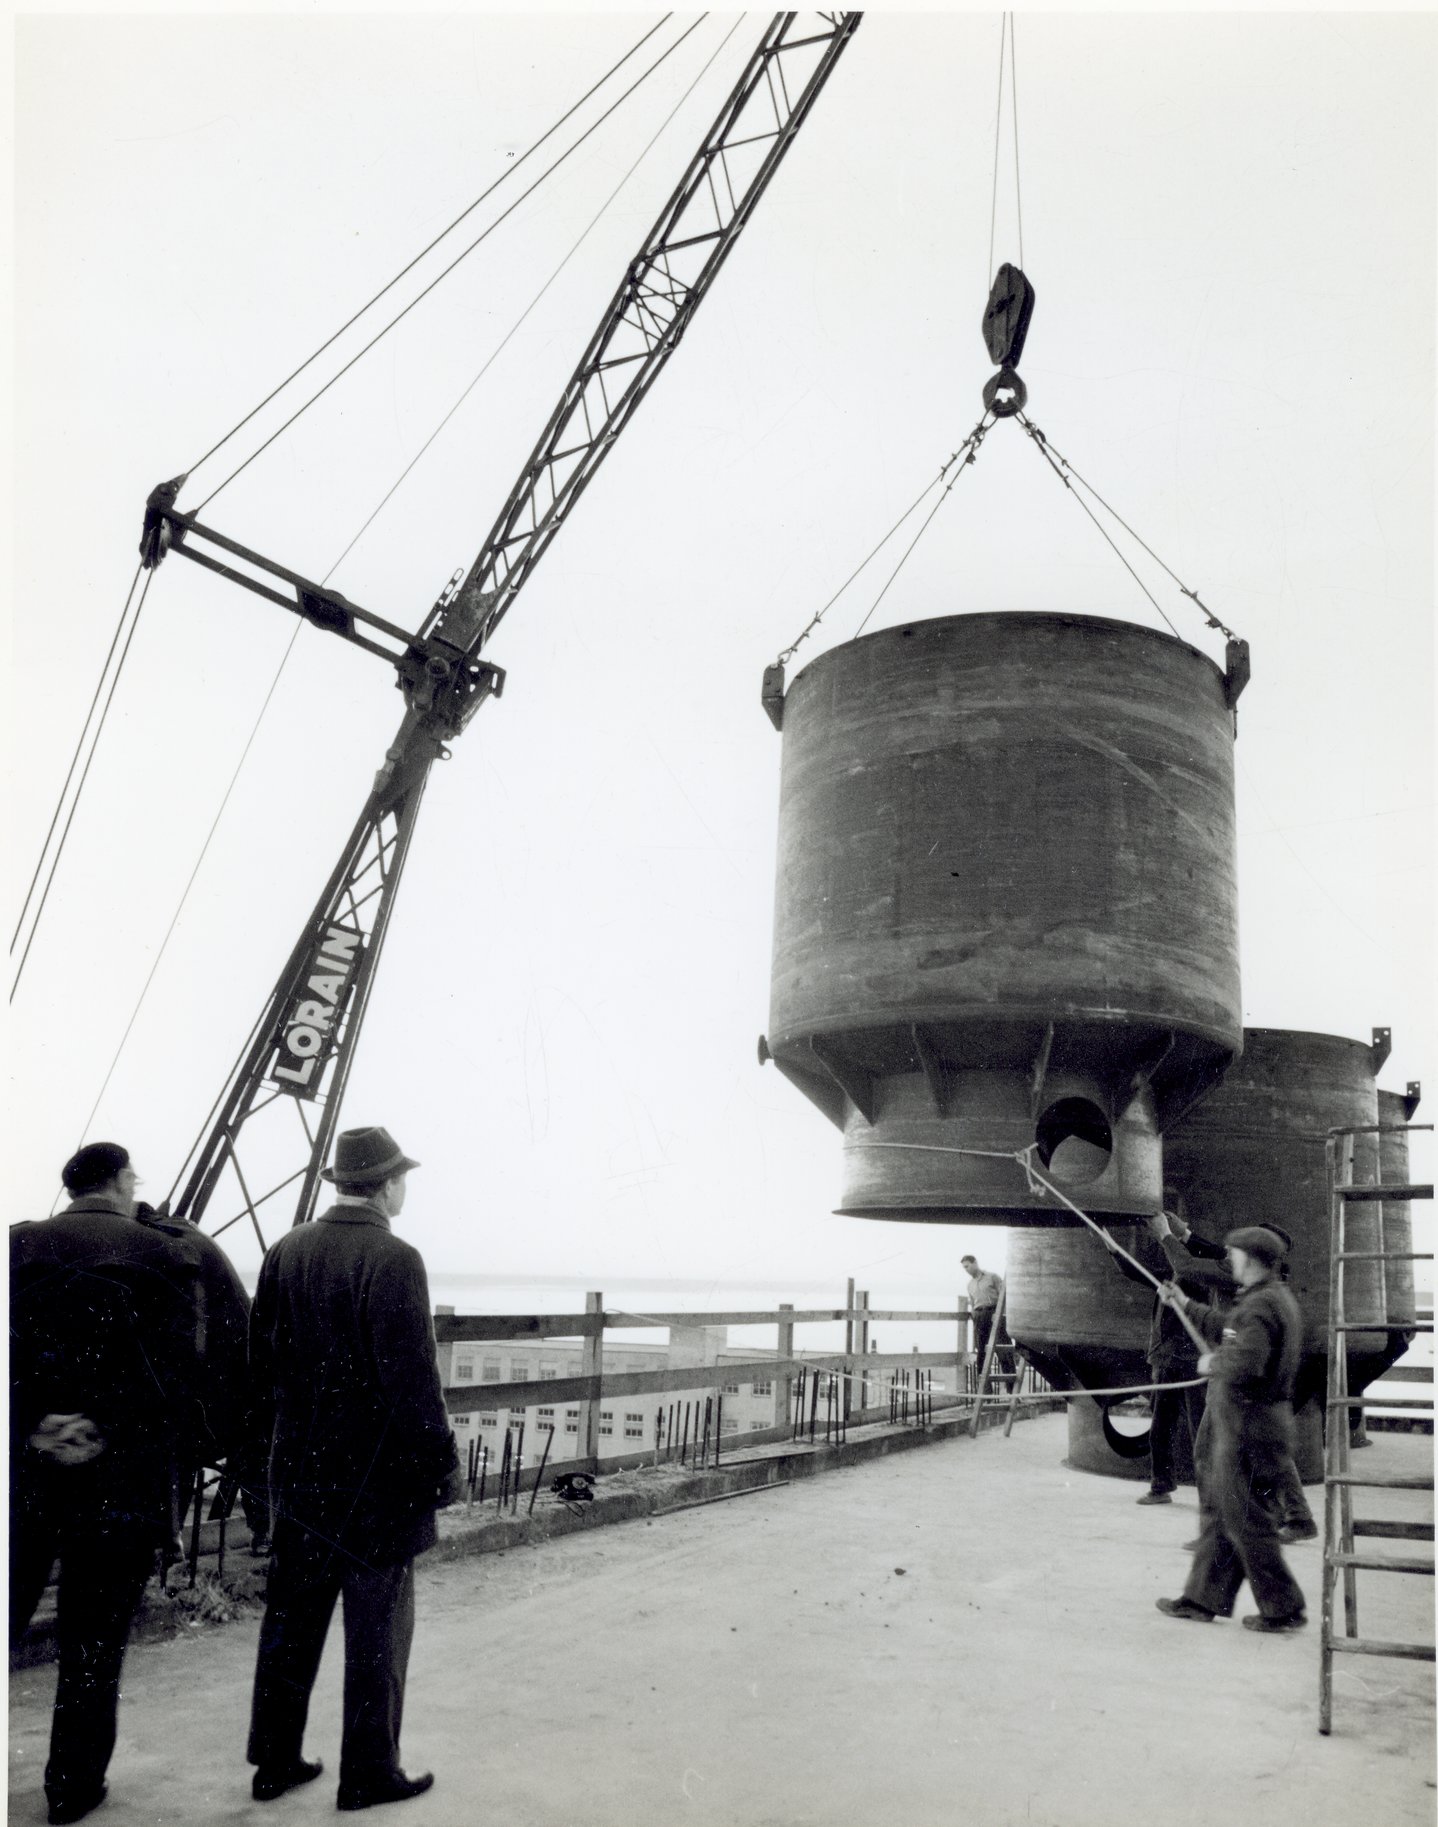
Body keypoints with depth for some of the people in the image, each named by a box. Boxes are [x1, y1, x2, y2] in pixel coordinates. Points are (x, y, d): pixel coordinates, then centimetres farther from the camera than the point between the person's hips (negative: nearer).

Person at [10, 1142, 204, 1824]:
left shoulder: (19, 1245, 0)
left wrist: (32, 1429, -8)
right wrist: (111, 1436, -11)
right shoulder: (165, 1258, -7)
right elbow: (178, 1379, -13)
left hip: (24, 1472, 2)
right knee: (93, 1642, 13)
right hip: (121, 1483, -2)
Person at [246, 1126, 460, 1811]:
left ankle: (274, 1761, 30)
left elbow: (263, 1362, 8)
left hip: (299, 1473, 7)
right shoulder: (392, 1260, -20)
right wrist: (441, 1465, -12)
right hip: (375, 1476, -7)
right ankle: (369, 1773, 19)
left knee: (291, 1620, 18)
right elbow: (412, 1380, -21)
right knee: (376, 1631, 8)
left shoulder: (285, 1253, 1)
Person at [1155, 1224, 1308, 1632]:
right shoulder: (1277, 1297, 13)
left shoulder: (1260, 1305, -21)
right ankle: (1203, 1598, 24)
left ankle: (1283, 1609, 11)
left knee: (1245, 1522, 0)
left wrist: (1213, 1364, -13)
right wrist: (1185, 1303, 32)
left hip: (1246, 1430, -11)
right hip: (1241, 1425, 11)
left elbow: (1244, 1366, -33)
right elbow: (1227, 1328, 28)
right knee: (1217, 1511, 16)